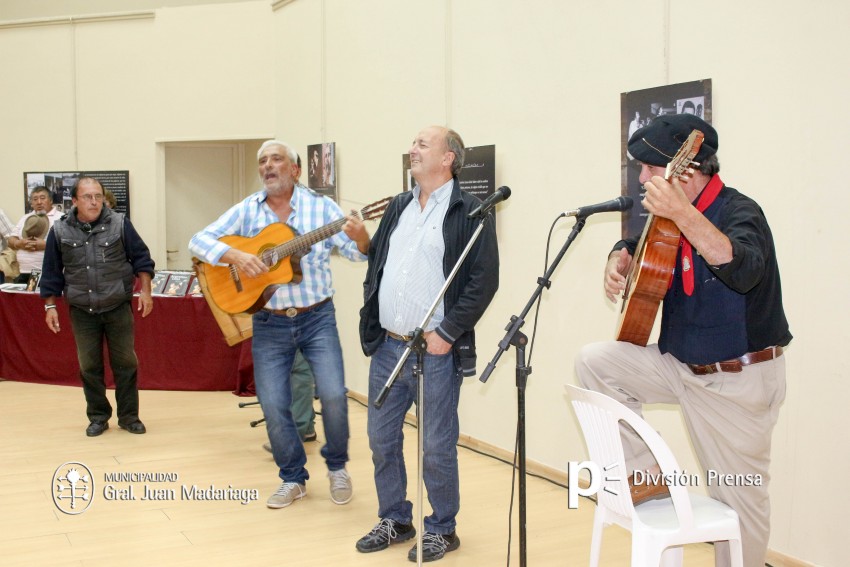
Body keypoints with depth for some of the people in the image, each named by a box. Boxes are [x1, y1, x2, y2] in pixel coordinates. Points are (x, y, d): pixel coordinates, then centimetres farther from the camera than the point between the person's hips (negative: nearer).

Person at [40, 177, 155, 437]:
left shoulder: (120, 224, -6)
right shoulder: (60, 230, -2)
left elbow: (141, 259, 0)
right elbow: (51, 272, 5)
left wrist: (145, 291, -6)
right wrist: (50, 306, 4)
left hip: (118, 308, -1)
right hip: (82, 311, 1)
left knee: (125, 362, 4)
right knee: (89, 366, 7)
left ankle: (129, 416, 17)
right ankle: (98, 417, 21)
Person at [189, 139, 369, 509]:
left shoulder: (321, 206, -2)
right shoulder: (246, 210, 3)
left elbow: (356, 252, -4)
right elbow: (199, 240, -2)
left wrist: (361, 238, -28)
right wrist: (234, 255, -20)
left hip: (317, 317, -2)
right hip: (269, 323, 2)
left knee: (333, 394, -12)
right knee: (273, 405, 1)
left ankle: (337, 466, 14)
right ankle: (293, 478, 21)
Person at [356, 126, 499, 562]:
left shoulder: (470, 211, -7)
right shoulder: (399, 206, 14)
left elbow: (484, 280, -14)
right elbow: (375, 261, 18)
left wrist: (447, 333, -16)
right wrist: (369, 319, 8)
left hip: (436, 352, -6)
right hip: (387, 346, 7)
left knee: (437, 446, 3)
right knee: (381, 438, 14)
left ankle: (442, 528, 23)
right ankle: (394, 520, 32)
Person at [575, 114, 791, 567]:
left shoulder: (738, 213, -19)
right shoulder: (668, 218, 3)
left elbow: (743, 270, -41)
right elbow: (633, 245, 22)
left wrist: (683, 214, -50)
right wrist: (618, 262, -1)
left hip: (740, 381, -7)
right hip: (681, 365, 7)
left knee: (739, 497, 2)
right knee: (595, 361, -5)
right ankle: (644, 475, 5)